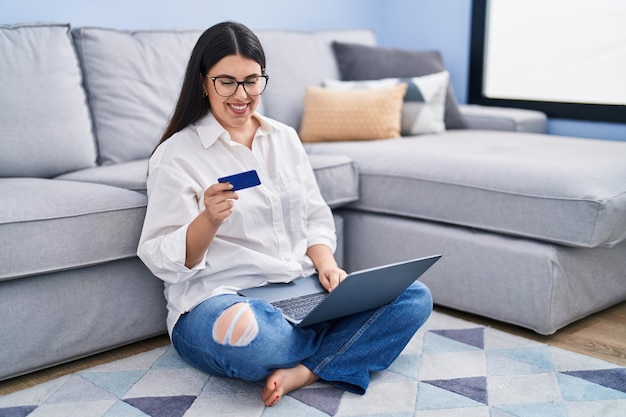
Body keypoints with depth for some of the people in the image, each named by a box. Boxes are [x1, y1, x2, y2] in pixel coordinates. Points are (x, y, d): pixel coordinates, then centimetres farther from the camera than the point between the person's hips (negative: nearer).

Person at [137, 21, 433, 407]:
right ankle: (346, 347, -9)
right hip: (219, 301, -5)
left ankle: (302, 373, -20)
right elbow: (162, 259, -7)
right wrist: (209, 219, -27)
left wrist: (326, 264, -5)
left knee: (416, 298, -11)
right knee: (246, 334, -41)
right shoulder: (175, 155, -4)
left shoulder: (285, 138, 13)